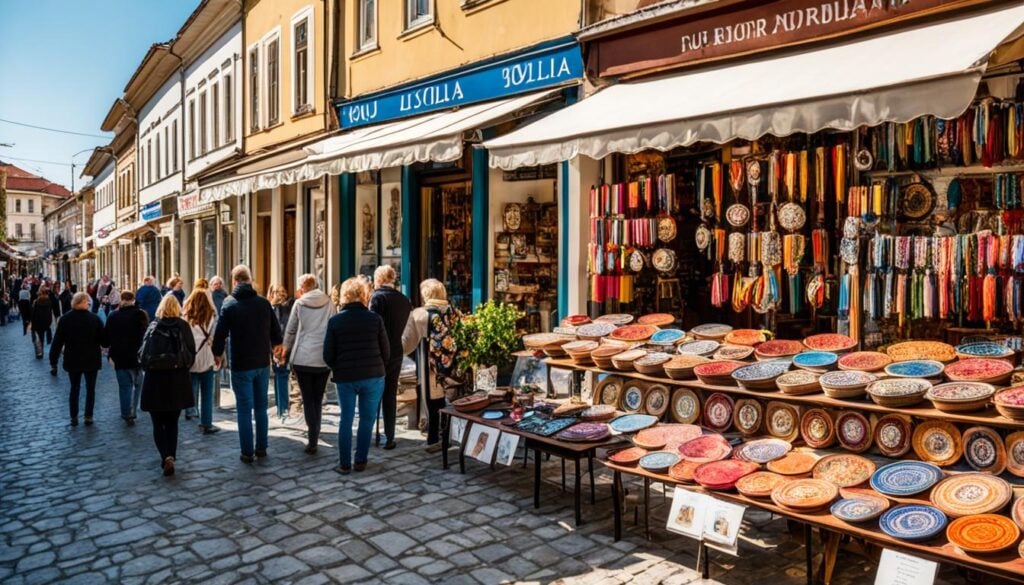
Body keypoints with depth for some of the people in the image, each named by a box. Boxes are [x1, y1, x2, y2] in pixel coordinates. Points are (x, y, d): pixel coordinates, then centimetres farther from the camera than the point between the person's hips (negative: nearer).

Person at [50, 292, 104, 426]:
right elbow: (103, 340, -9)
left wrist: (53, 361, 3)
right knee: (90, 389, 10)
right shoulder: (95, 318, -10)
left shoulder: (65, 319, -5)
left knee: (74, 388, 14)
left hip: (72, 360, 1)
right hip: (91, 360, -1)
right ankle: (88, 417, 10)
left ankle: (74, 417, 16)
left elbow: (57, 341, -4)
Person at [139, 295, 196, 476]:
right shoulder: (183, 326, -3)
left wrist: (149, 367, 16)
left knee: (158, 423, 8)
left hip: (155, 381, 0)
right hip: (178, 381, 0)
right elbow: (192, 353, -1)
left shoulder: (153, 327, -1)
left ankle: (166, 456, -9)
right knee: (172, 423, 15)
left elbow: (143, 354, -2)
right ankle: (171, 456, 8)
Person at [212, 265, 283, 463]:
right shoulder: (264, 302, -1)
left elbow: (220, 333, -10)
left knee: (244, 409, 3)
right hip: (263, 363, 3)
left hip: (241, 365, -3)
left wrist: (218, 354, 9)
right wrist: (271, 346, 24)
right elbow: (276, 331, 3)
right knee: (261, 407, 14)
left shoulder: (229, 305, -9)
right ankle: (261, 448, 20)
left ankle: (247, 452, 7)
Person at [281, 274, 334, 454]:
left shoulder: (299, 304, 0)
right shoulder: (328, 302, 4)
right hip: (324, 358, 2)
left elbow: (290, 330, 6)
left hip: (303, 358, -2)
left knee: (308, 400, 3)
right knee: (318, 399, 13)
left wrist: (286, 348, 24)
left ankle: (312, 440, -4)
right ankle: (314, 435, 15)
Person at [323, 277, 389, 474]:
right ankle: (360, 462, 15)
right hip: (373, 377, -1)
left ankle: (344, 464, 14)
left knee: (346, 419, 10)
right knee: (367, 420, 9)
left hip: (345, 378, 1)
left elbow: (328, 355, -1)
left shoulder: (335, 321, -2)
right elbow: (386, 351, -1)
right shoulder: (375, 319, -4)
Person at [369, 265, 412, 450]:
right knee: (390, 396, 12)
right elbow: (406, 327, 9)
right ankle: (389, 438, 14)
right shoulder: (404, 299, 5)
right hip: (397, 353, 5)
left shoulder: (378, 297, -13)